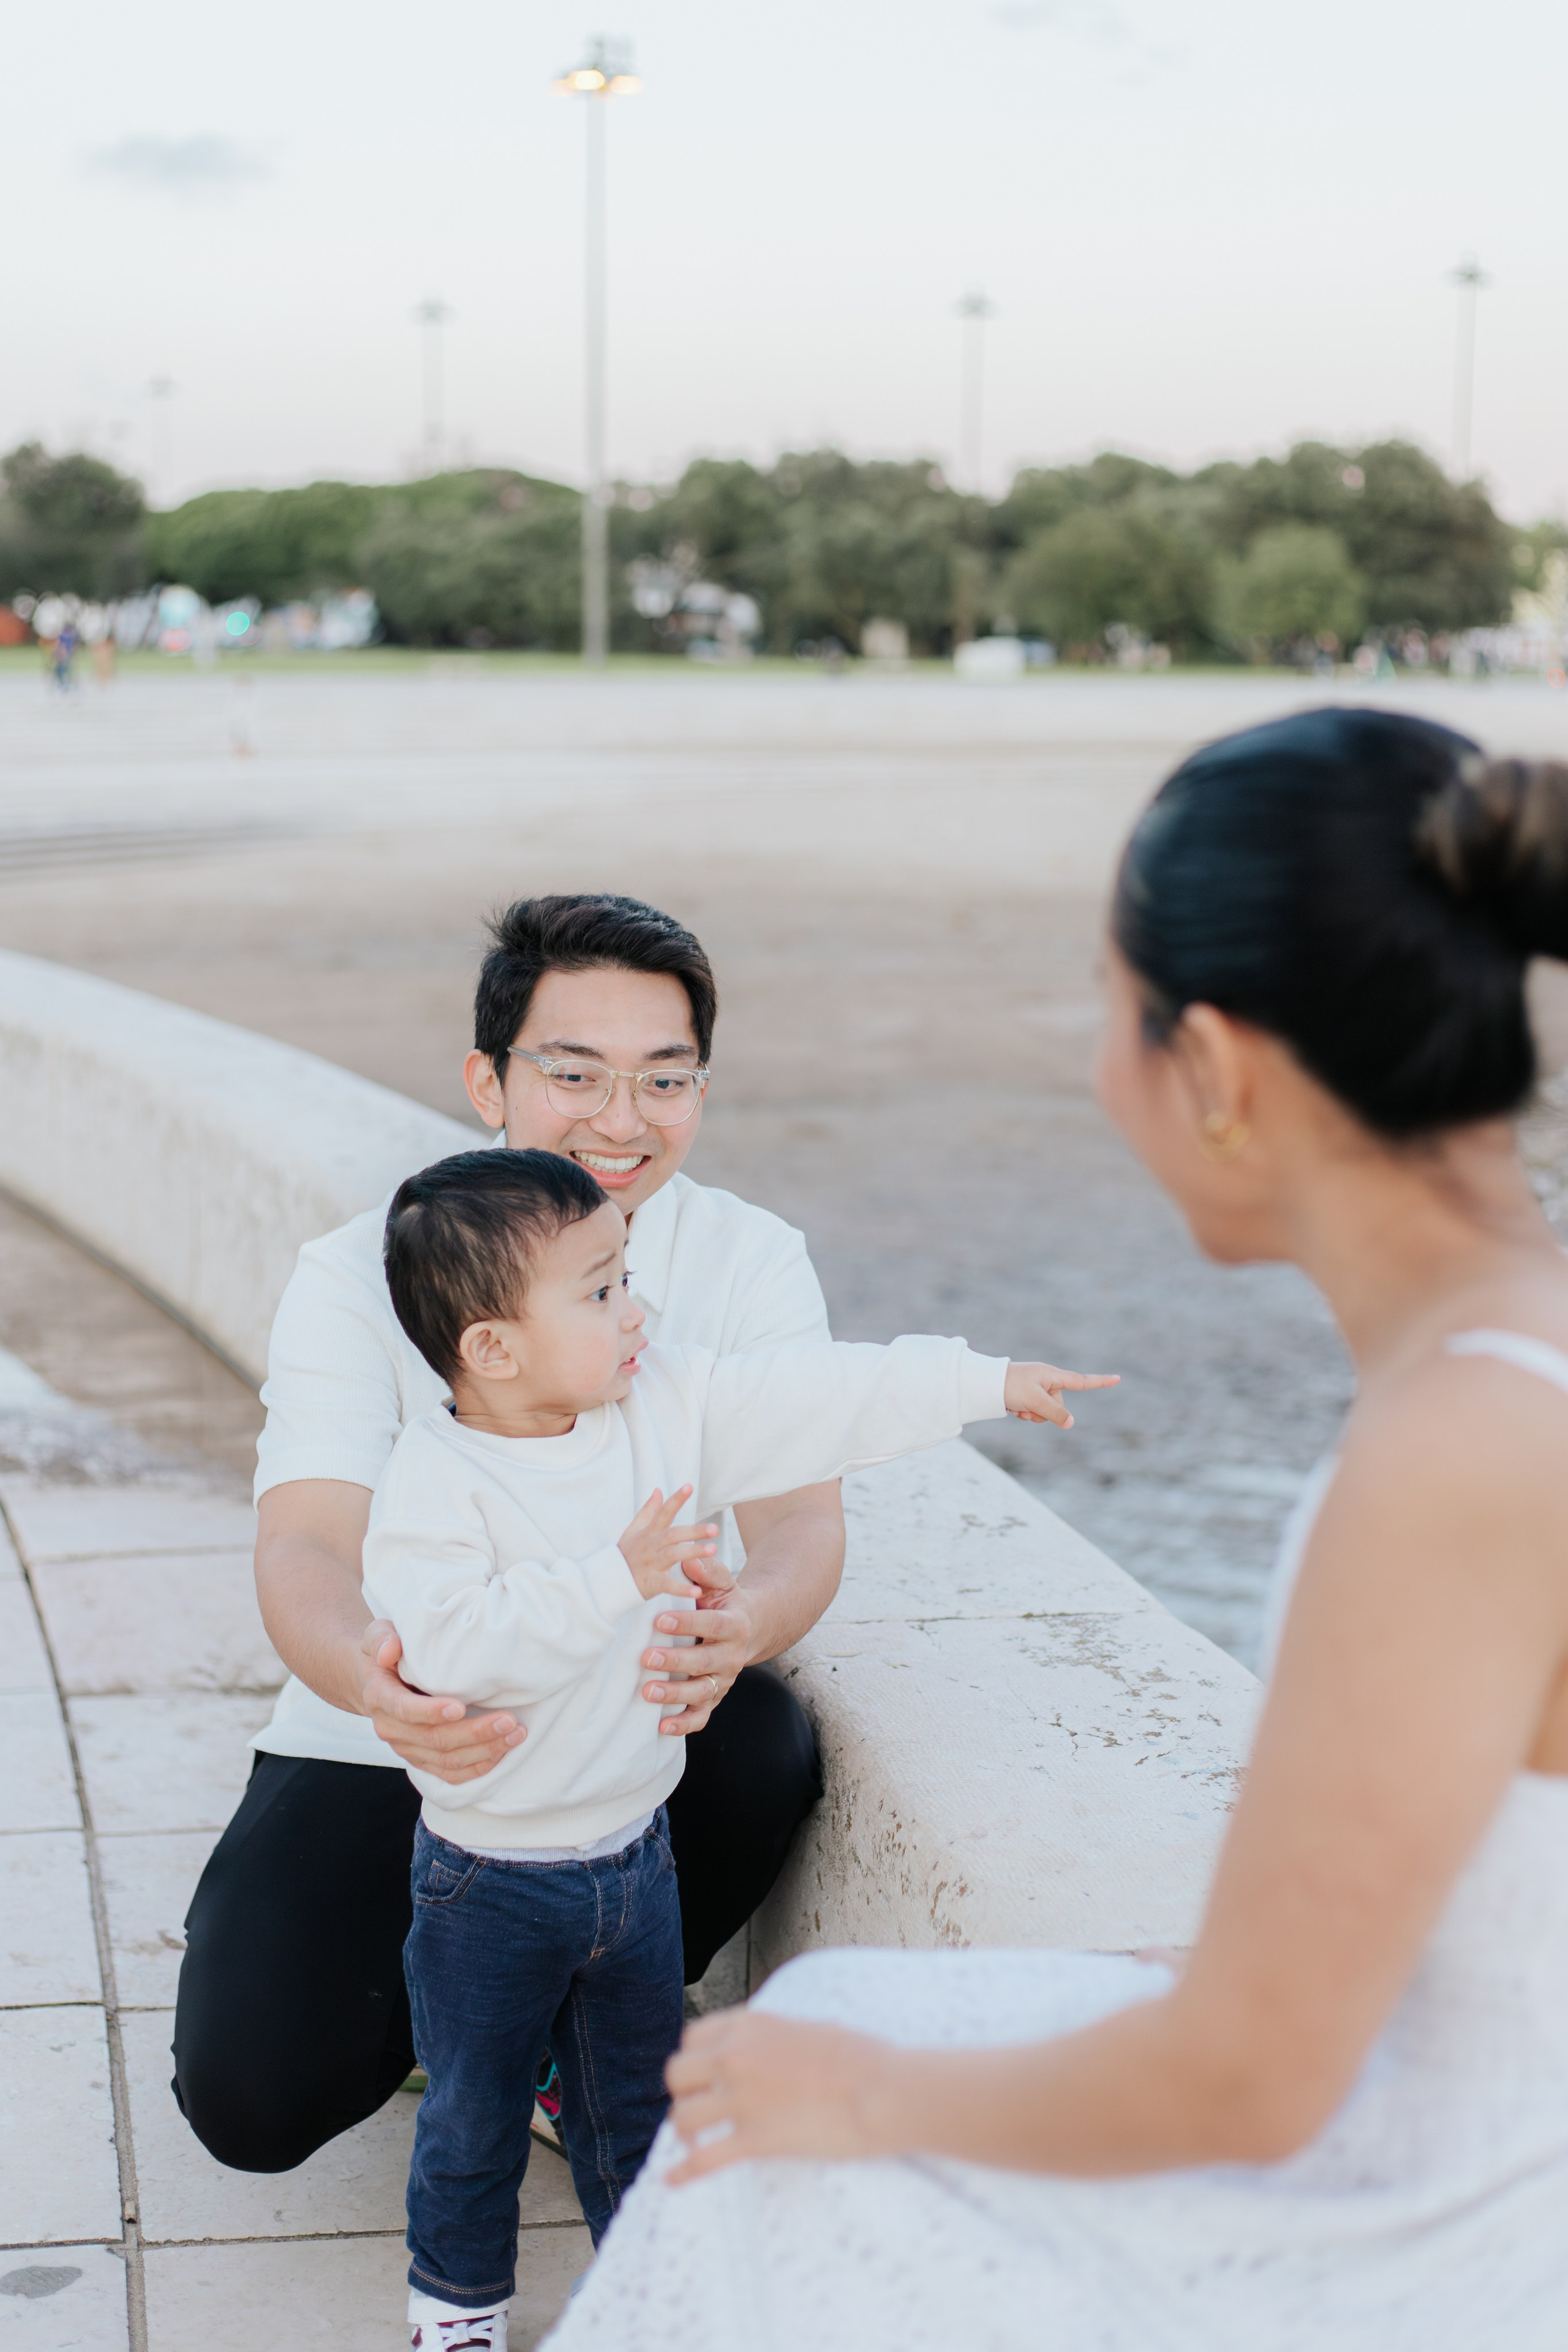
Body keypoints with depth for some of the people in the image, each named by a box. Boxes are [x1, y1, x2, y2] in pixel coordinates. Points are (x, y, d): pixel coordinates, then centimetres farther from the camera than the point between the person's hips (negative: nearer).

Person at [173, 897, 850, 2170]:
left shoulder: (753, 1262, -8)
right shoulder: (361, 1274, -13)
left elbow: (802, 1516, -19)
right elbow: (307, 1545, -24)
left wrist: (742, 1623, -45)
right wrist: (368, 1676, -49)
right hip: (391, 1733, -1)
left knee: (768, 1745, -32)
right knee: (256, 2093, -20)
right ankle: (432, 1984, 17)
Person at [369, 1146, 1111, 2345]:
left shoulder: (666, 1404, -6)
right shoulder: (434, 1480, -24)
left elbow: (819, 1401, 0)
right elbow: (454, 1644, -33)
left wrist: (988, 1383, 1)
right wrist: (616, 1578, -36)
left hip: (634, 1850, 5)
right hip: (492, 1880, -5)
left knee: (638, 2100, 21)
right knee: (474, 2115, 13)